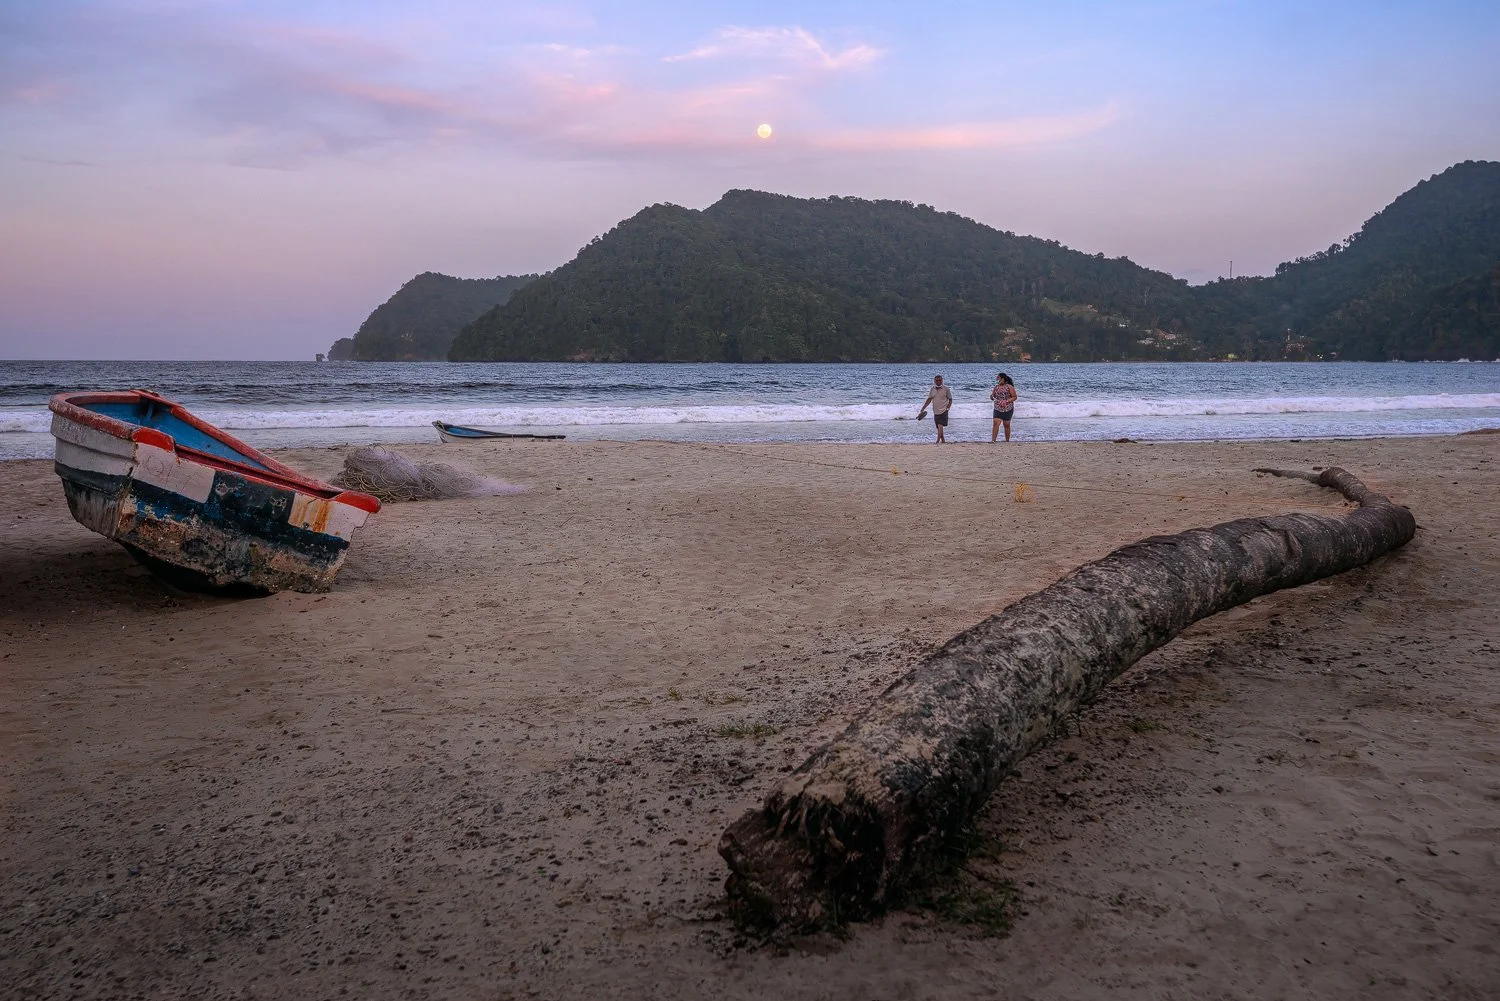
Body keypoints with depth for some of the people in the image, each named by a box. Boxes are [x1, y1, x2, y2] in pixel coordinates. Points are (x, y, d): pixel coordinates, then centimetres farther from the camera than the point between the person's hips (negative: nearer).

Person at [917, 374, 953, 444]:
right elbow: (929, 400, 8)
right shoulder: (932, 389, 6)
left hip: (943, 411, -5)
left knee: (940, 425, -17)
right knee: (938, 427, 11)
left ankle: (938, 441, -20)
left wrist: (948, 407, -12)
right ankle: (942, 440, 25)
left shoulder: (946, 389, -4)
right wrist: (922, 409, 2)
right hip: (935, 411, 5)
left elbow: (950, 399, 3)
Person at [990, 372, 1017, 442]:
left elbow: (1014, 397, -6)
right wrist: (992, 395, -13)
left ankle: (1007, 441, 20)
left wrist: (1006, 401, -20)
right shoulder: (996, 387, 5)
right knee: (996, 423, -13)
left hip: (1008, 409, -2)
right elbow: (992, 398, 11)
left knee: (1006, 425, 7)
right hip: (997, 409, 2)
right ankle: (993, 440, -17)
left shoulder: (1009, 387, -7)